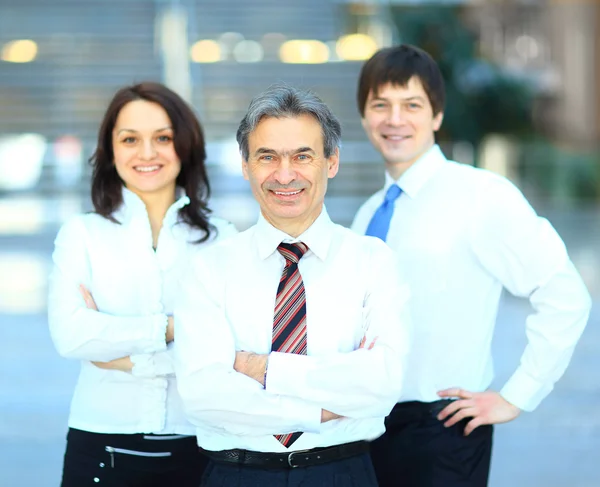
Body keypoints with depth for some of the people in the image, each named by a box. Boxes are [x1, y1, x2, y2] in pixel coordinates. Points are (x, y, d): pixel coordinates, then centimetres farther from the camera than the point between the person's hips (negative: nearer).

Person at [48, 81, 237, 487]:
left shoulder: (221, 238, 2)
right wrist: (173, 327, -12)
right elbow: (70, 335, -11)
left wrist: (128, 357, -11)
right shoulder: (81, 234, 3)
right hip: (102, 447, 0)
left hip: (197, 445, 0)